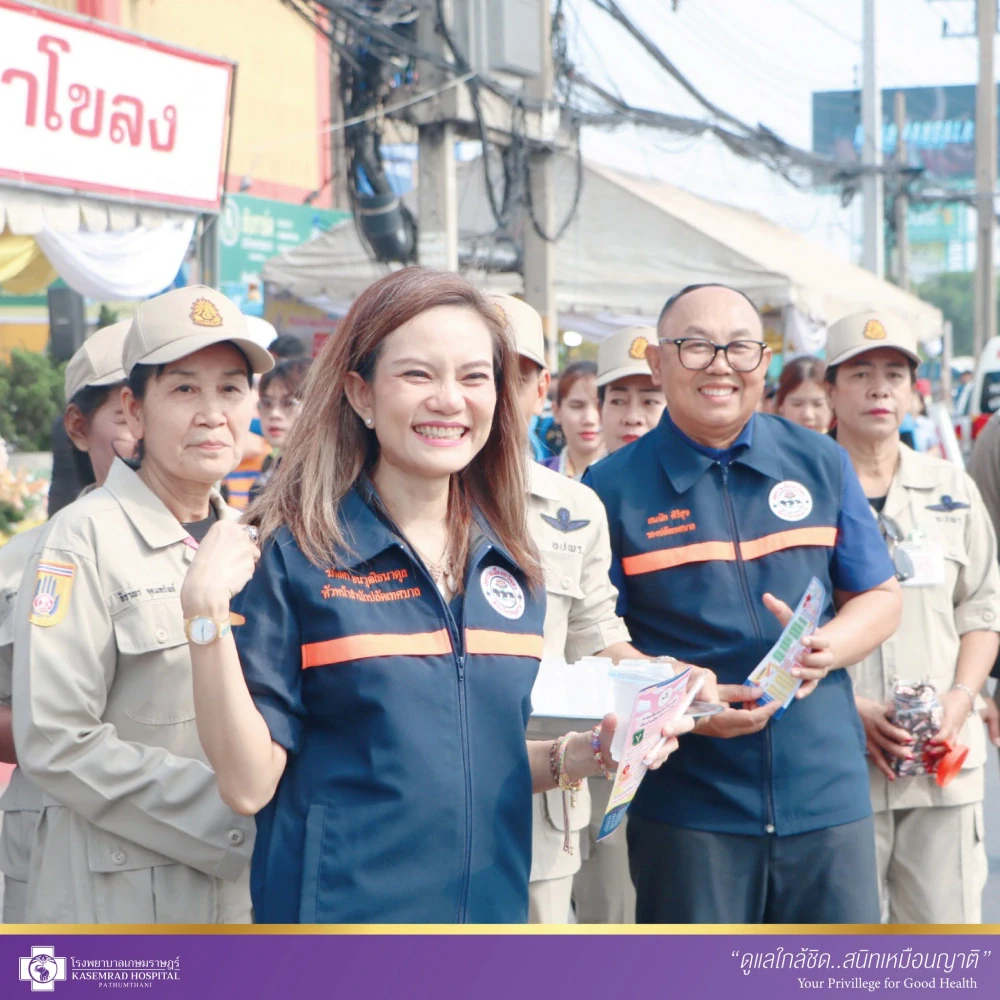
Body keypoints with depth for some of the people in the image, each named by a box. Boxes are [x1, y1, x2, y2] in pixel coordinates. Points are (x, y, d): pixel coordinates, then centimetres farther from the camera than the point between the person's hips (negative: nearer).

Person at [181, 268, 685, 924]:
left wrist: (579, 755, -3)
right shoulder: (296, 555, -10)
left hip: (492, 908, 5)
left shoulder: (510, 565, 5)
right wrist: (210, 621, -23)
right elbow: (250, 783, -13)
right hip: (340, 912, -5)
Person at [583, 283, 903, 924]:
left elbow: (880, 597, 14)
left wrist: (828, 647, -9)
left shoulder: (822, 465, 9)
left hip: (827, 792, 2)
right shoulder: (613, 487, 0)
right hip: (686, 804, -2)